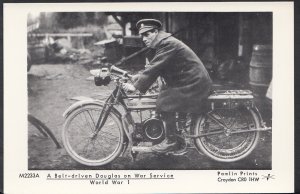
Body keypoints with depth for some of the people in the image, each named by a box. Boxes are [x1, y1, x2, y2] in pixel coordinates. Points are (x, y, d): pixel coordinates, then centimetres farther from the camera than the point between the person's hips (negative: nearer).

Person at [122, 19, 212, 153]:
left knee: (164, 103, -16)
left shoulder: (167, 44, -20)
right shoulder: (160, 43, 12)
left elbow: (154, 68, -25)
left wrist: (136, 86, -21)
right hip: (186, 81, 11)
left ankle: (171, 141, -5)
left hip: (194, 84, -11)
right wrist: (139, 76, 5)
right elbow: (153, 67, 16)